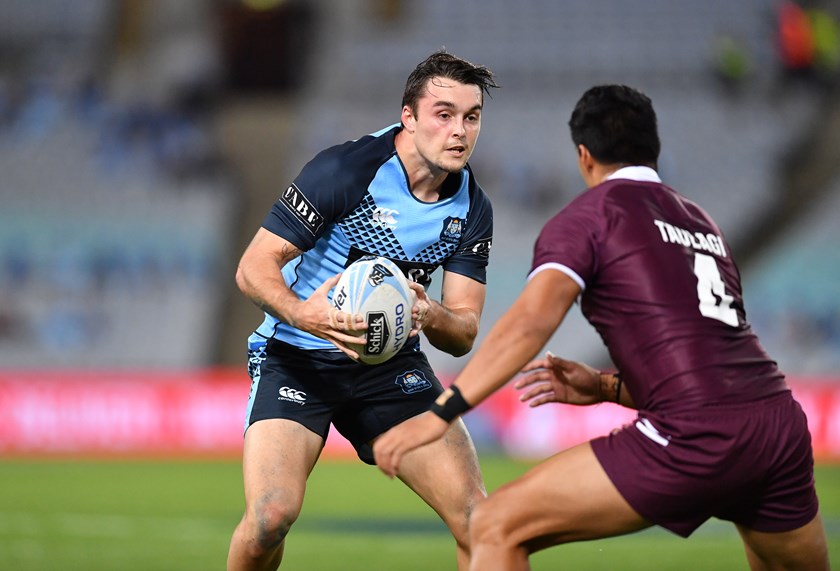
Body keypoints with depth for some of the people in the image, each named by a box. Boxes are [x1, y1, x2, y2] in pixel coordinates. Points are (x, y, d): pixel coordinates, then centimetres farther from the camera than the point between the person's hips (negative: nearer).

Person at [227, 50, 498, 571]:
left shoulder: (472, 209, -2)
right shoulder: (343, 170, -18)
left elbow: (464, 334, 0)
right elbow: (254, 267, -17)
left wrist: (431, 318, -25)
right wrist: (302, 314, -38)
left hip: (392, 365, 4)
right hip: (296, 357, -4)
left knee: (479, 518, -12)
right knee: (271, 515, -24)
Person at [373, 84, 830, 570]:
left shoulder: (593, 212, 7)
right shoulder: (703, 223, 27)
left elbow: (531, 321, -9)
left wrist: (440, 413, -14)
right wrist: (606, 388, 23)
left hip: (696, 439, -7)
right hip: (783, 422, 7)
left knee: (498, 528, -1)